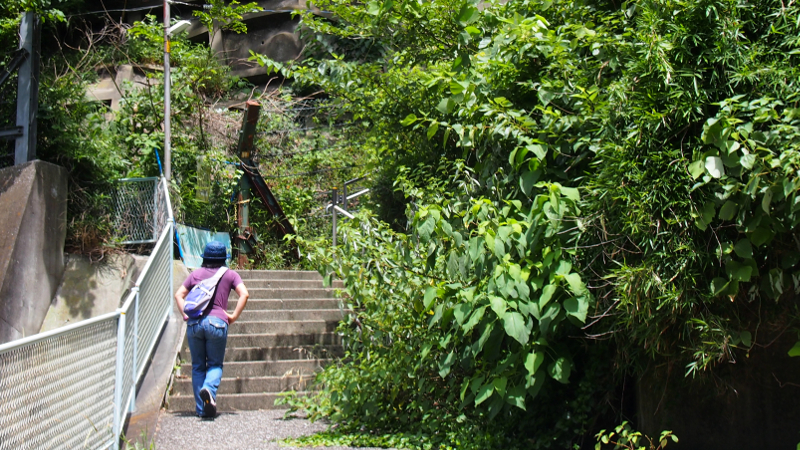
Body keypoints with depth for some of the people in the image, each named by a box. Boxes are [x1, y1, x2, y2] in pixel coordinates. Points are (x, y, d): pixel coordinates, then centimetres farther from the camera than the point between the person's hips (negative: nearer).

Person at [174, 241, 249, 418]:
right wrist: (234, 316, -1)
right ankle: (209, 389, -25)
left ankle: (201, 408, 5)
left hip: (194, 323, 2)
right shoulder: (230, 275, 10)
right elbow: (244, 294, -4)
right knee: (215, 364, 7)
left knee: (198, 365, 10)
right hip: (217, 322, -2)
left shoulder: (196, 274, 17)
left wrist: (186, 314, 10)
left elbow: (179, 295, 13)